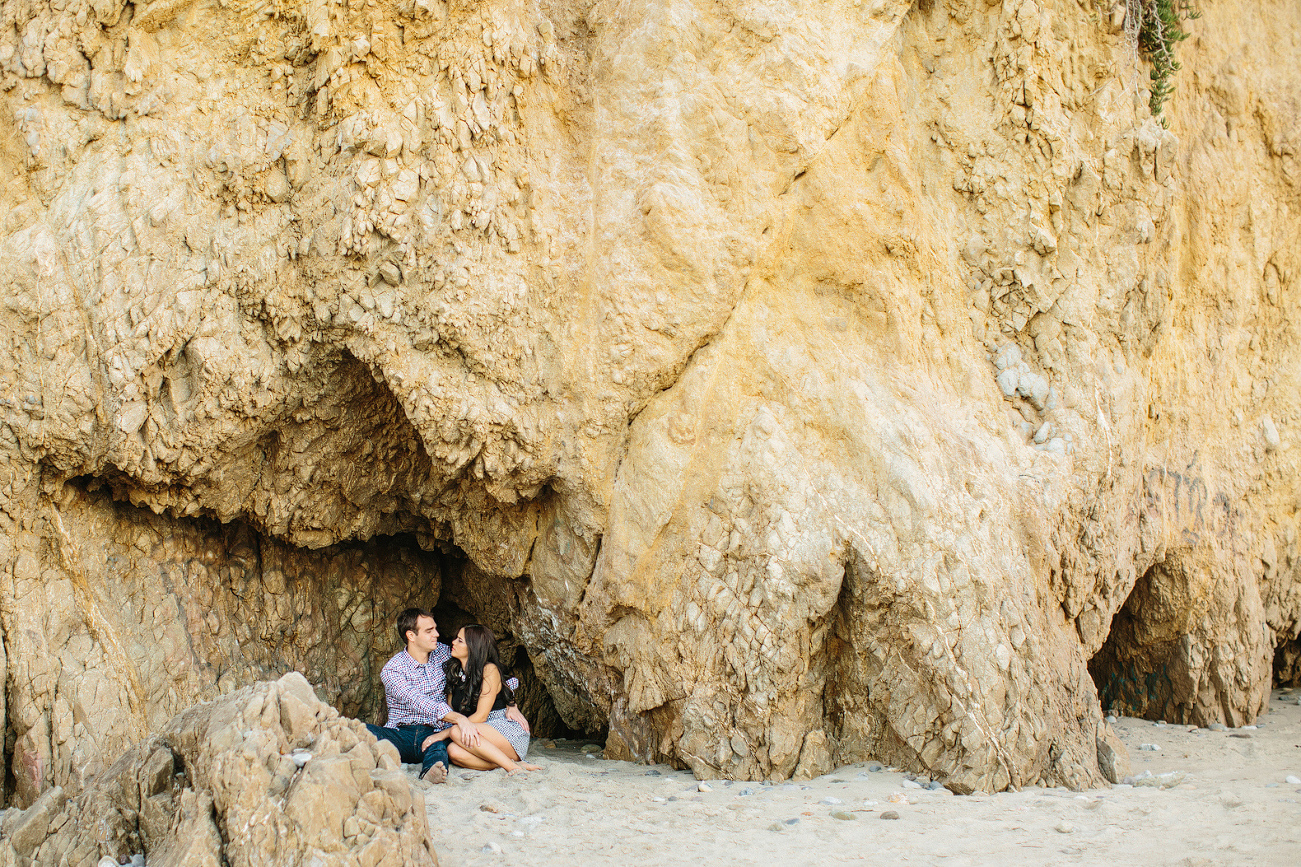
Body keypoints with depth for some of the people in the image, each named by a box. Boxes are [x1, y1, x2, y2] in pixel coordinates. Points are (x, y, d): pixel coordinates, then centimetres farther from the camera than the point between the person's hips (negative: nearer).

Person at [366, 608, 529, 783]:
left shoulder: (442, 654, 11)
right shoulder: (392, 670, -4)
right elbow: (420, 703, -20)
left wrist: (511, 704, 1)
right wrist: (460, 719, -35)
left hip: (436, 733, 1)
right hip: (402, 734, -1)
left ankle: (431, 770, -70)